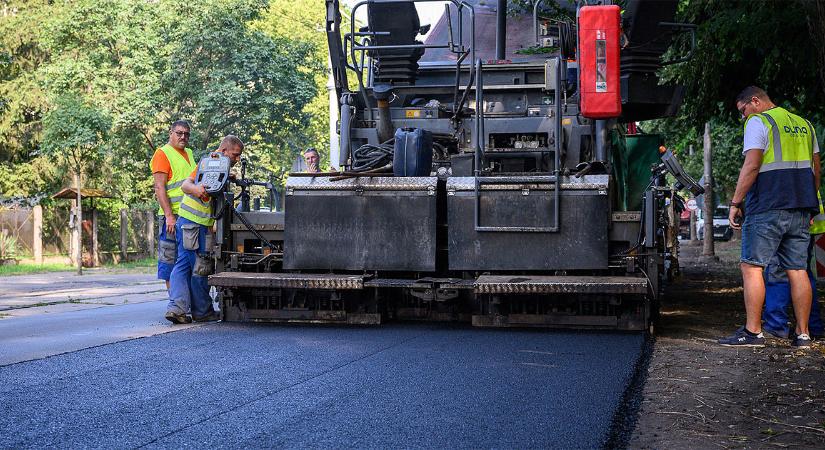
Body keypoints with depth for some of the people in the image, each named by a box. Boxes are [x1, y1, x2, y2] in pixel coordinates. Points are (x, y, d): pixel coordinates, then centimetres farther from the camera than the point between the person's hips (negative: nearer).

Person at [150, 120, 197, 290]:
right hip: (173, 215, -8)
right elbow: (159, 187, -12)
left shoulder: (189, 153, 20)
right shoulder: (163, 153, -4)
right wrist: (169, 216, -19)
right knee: (171, 258, -3)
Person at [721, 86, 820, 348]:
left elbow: (752, 165, -13)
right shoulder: (803, 125, 20)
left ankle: (753, 332, -7)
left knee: (751, 267, -4)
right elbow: (816, 168, 21)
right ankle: (802, 334, 8)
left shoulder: (758, 122, -2)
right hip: (801, 208, 7)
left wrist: (735, 203, -11)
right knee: (797, 270, 7)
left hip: (767, 207, -7)